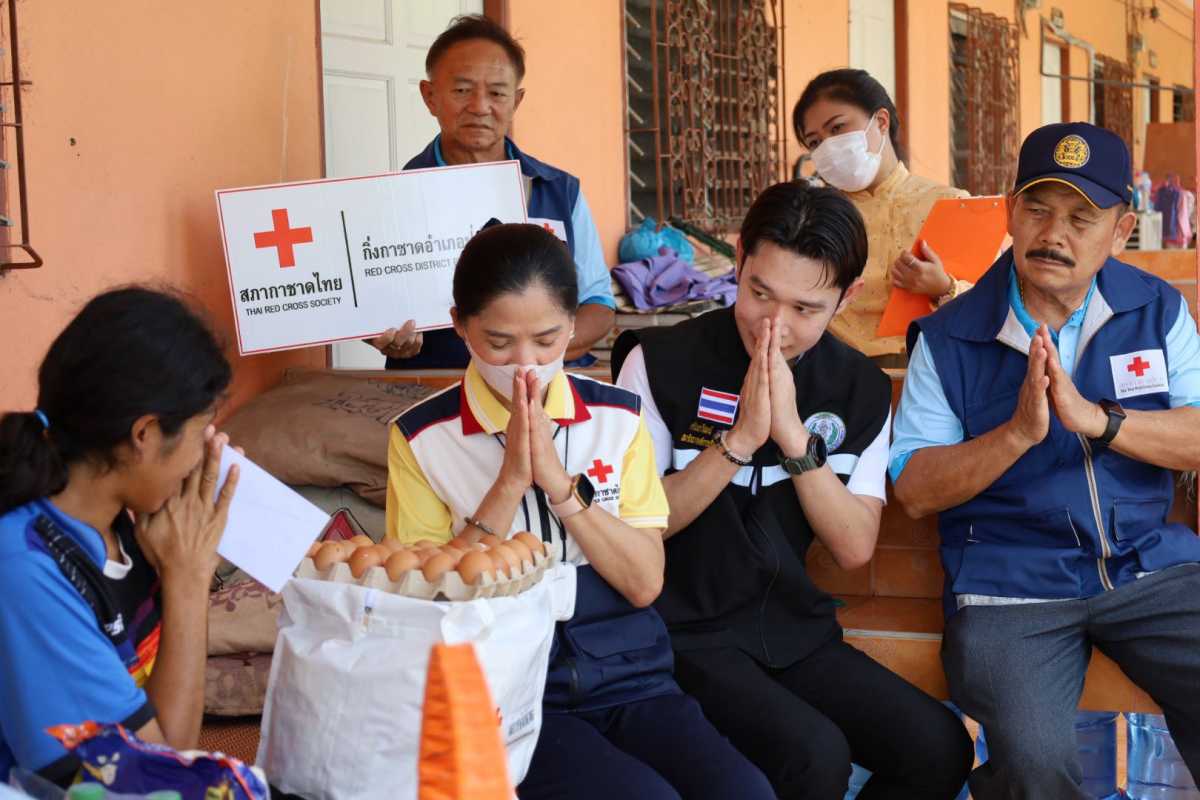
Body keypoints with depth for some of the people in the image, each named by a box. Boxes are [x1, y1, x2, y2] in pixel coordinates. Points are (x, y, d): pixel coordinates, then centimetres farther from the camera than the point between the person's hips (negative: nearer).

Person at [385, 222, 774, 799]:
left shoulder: (619, 417, 6)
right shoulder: (422, 439, -2)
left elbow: (644, 584, 0)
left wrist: (560, 485, -13)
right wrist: (509, 484, -14)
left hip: (630, 676, 3)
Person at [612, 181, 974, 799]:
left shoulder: (861, 388, 3)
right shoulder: (661, 362, -9)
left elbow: (855, 549, -4)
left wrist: (793, 435, -18)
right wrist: (740, 440, -22)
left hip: (795, 631, 5)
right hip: (689, 632, -4)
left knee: (939, 748, -13)